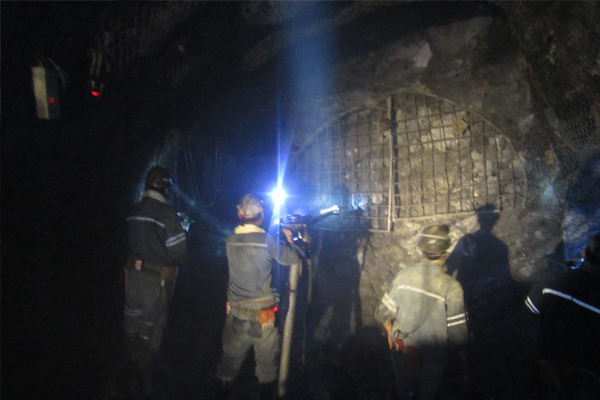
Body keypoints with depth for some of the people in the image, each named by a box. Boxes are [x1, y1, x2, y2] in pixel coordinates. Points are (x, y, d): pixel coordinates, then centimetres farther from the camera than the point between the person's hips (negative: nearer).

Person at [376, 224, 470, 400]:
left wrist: (391, 334, 14)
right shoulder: (451, 287, -24)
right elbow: (458, 335, -19)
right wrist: (463, 371, -5)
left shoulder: (404, 275, -15)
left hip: (402, 351, 2)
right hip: (430, 359, -2)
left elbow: (384, 313, -7)